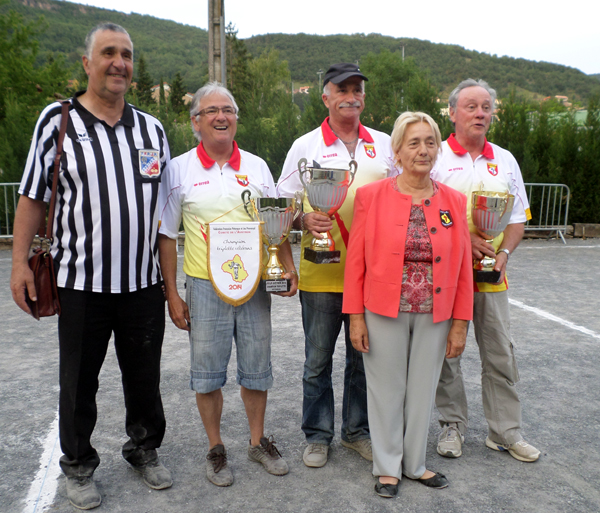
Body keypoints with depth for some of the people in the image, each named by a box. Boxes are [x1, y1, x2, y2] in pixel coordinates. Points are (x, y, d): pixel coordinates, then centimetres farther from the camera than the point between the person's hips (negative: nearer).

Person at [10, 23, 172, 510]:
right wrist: (20, 261, -4)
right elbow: (33, 196, 2)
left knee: (145, 375, 13)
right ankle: (79, 466, 31)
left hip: (144, 281, 3)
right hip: (81, 281, -2)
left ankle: (145, 449, 35)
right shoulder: (57, 120, 0)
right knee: (79, 380, 11)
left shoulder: (152, 128, 8)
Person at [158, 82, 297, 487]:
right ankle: (216, 449, 28)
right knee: (208, 373, 8)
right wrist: (172, 293, -2)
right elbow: (167, 235, 1)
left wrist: (288, 265, -1)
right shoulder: (180, 169, -1)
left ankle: (259, 441, 32)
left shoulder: (257, 166, 6)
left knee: (257, 369, 12)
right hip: (205, 286, -2)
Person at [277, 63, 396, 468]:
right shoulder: (305, 146, 3)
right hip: (321, 272, -2)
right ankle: (318, 436, 25)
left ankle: (357, 431, 31)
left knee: (364, 357, 13)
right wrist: (304, 220, -18)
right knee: (318, 360, 8)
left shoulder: (383, 144, 11)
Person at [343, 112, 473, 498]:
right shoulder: (371, 196, -5)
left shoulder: (454, 202, 2)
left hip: (435, 315, 3)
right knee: (387, 390, 10)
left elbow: (463, 269, 4)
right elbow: (355, 261, -5)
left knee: (423, 390, 14)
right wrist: (356, 316, -7)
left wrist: (460, 324, 2)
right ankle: (388, 467, 31)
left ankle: (415, 463, 36)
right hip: (384, 313, -2)